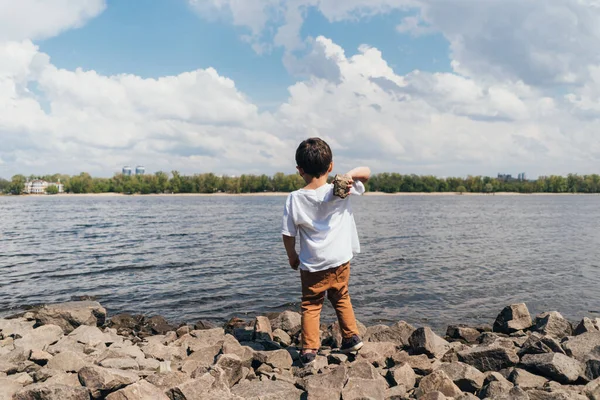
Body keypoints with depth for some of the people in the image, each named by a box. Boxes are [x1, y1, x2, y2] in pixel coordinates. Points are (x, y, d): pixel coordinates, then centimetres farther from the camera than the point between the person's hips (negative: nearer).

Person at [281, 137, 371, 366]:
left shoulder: (294, 199, -9)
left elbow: (288, 234, -6)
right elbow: (366, 172, 2)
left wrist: (292, 257, 10)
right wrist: (350, 175, -18)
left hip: (312, 265, -1)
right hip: (340, 261, 2)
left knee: (311, 305, 13)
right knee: (341, 299, 24)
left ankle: (309, 349, 10)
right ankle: (351, 337, 30)